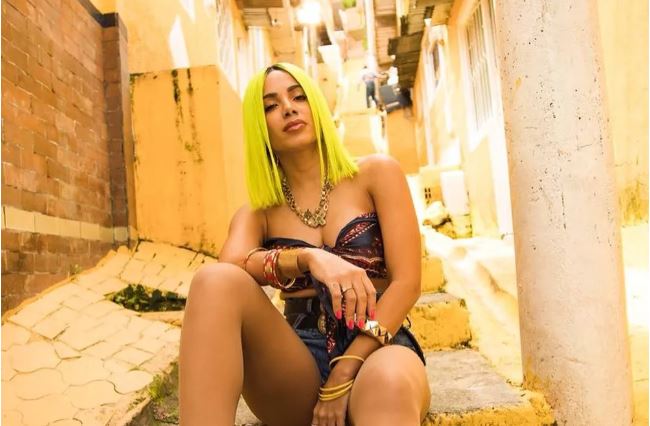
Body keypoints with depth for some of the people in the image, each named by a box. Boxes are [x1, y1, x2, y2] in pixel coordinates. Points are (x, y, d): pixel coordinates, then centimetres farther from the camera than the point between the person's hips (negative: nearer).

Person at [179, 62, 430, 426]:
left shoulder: (376, 174, 6)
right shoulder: (257, 214, 12)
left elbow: (407, 283, -4)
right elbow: (231, 265, -12)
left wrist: (342, 379, -14)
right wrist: (309, 258, -32)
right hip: (299, 369, 3)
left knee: (387, 382, -42)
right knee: (216, 281, -28)